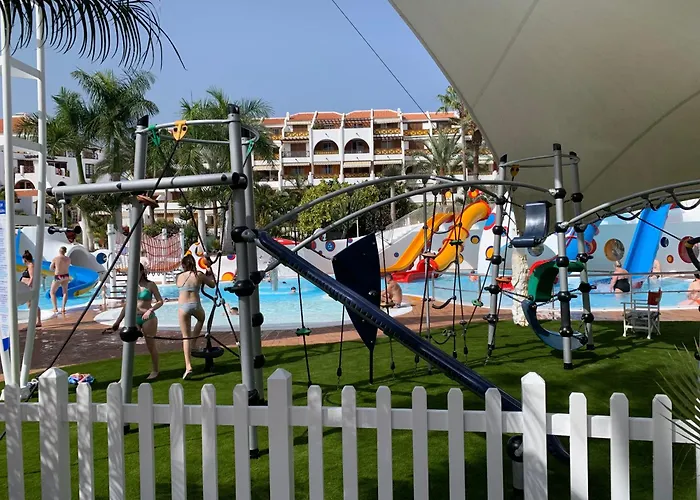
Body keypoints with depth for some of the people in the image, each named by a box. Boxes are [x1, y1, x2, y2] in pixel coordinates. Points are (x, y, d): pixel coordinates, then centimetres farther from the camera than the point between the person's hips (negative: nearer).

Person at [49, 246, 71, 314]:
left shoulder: (55, 258, -15)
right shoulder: (68, 259, -4)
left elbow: (51, 268, -4)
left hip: (58, 277, -4)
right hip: (66, 276, 4)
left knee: (52, 292, 11)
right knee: (65, 292, 17)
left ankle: (55, 308, 3)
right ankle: (63, 308, 9)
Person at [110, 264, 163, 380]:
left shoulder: (150, 285, -5)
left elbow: (160, 301, -5)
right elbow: (127, 305, 13)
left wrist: (150, 310, -22)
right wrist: (118, 321, 11)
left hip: (148, 318, -4)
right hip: (134, 318, 4)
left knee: (151, 345, 6)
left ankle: (155, 371, 23)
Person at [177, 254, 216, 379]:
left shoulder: (179, 277, 4)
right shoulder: (199, 275, 1)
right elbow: (212, 285, 13)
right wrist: (210, 273, 29)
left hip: (183, 307, 0)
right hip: (196, 305, 0)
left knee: (186, 337, 4)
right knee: (201, 319, 37)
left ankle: (188, 366, -6)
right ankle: (194, 345, 30)